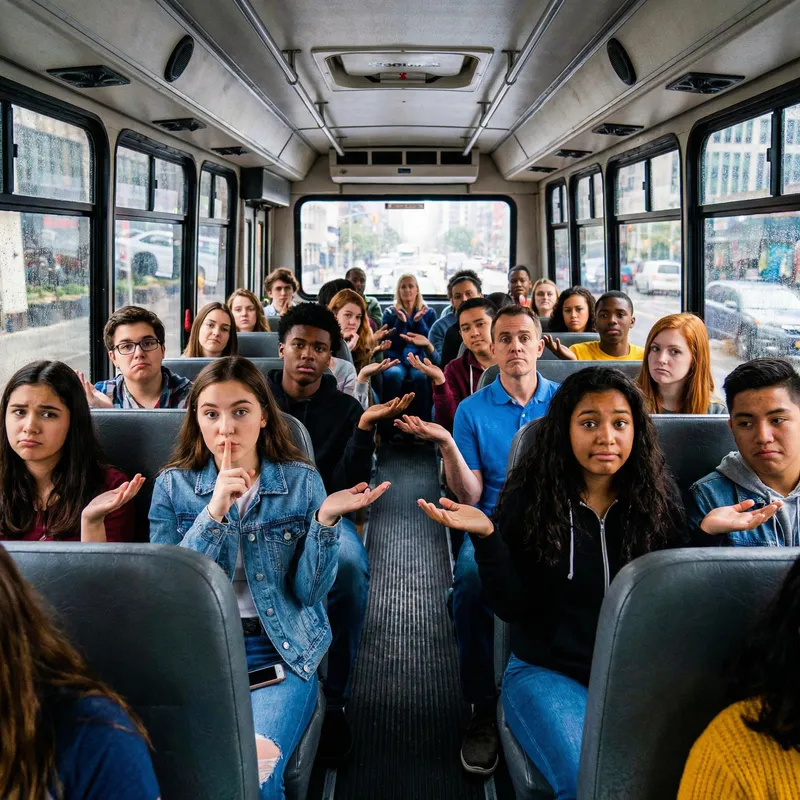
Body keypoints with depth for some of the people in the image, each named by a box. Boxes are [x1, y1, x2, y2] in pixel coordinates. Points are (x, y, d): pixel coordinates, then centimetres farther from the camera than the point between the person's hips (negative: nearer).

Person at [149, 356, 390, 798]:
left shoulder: (301, 481, 0)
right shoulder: (173, 484, 2)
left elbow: (309, 593, -4)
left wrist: (326, 519, -20)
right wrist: (214, 511, -20)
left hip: (280, 649, -1)